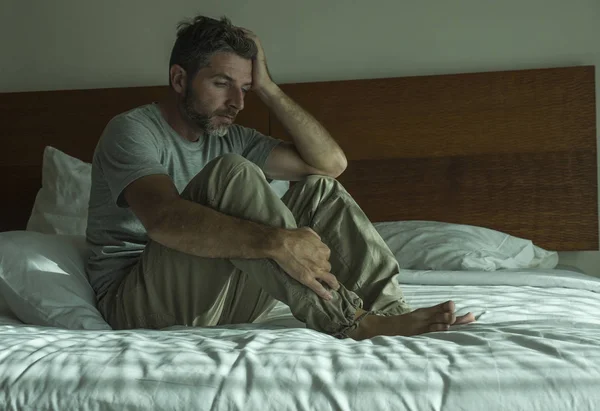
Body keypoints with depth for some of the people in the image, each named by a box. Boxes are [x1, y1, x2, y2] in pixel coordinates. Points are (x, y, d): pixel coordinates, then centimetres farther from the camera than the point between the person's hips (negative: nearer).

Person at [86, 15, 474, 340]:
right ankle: (347, 320, -28)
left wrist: (268, 88, -2)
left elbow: (331, 161, 2)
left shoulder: (230, 139, 12)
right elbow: (163, 218, -30)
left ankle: (390, 310, -18)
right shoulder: (132, 130, -9)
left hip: (216, 299, 7)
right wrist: (277, 242, -40)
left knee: (320, 190, -2)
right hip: (136, 304, -6)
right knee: (232, 175, -29)